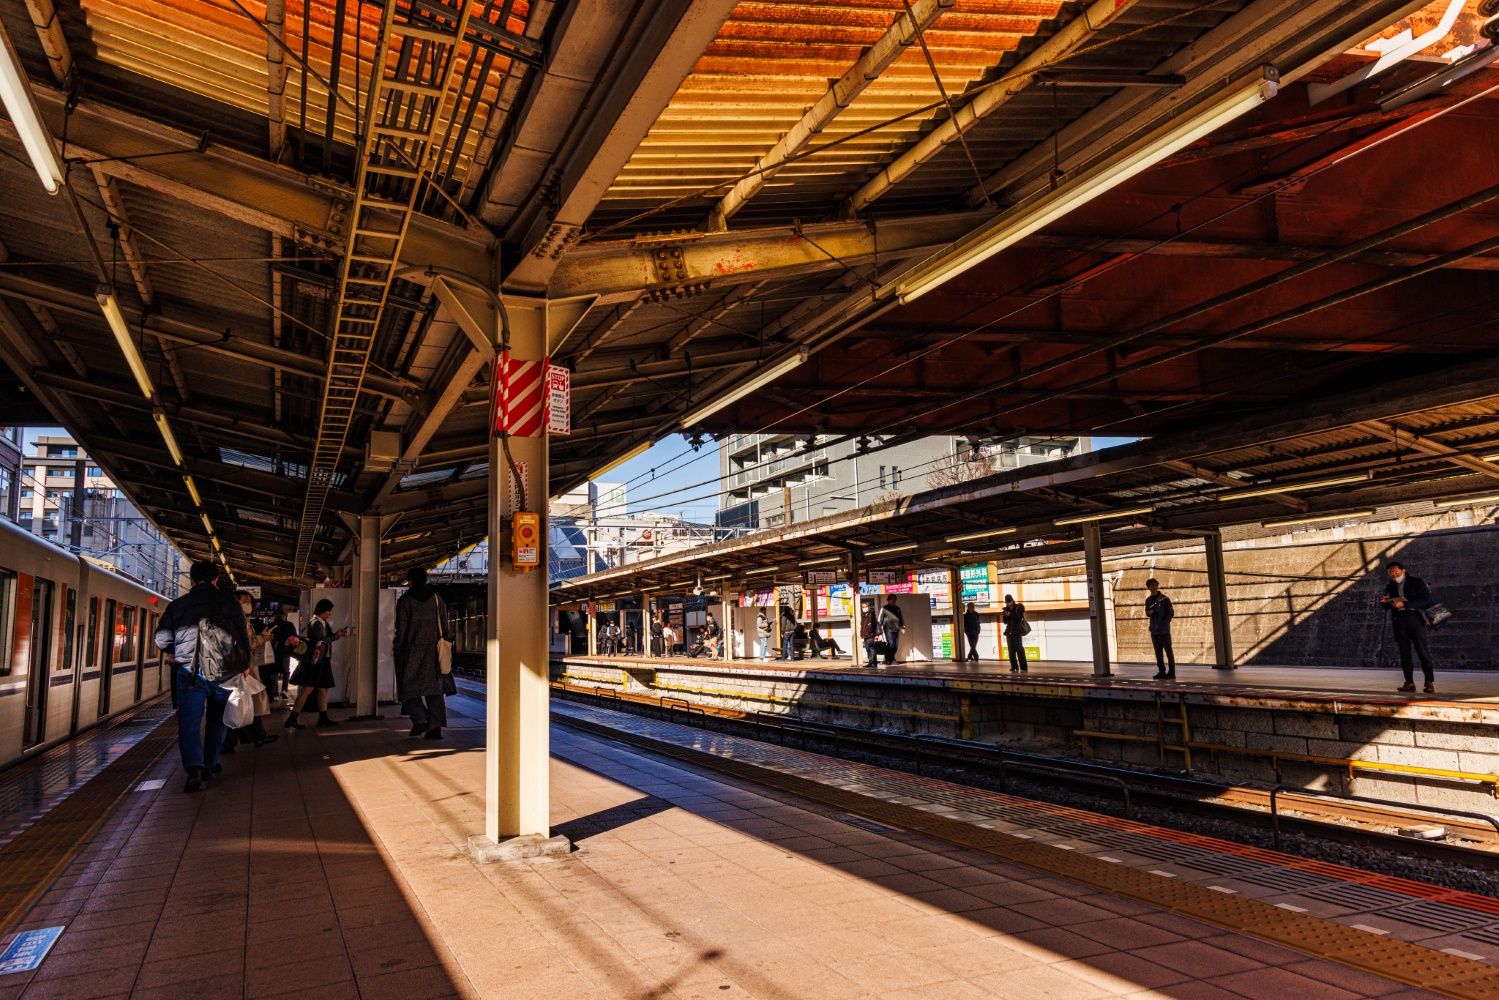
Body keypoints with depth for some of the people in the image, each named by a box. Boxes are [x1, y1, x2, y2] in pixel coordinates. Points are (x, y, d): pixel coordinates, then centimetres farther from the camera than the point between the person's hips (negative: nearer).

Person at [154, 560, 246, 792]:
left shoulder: (178, 605, 6)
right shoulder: (229, 601, 4)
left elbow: (161, 639, 1)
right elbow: (242, 634, 3)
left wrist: (177, 651, 21)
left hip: (189, 671, -1)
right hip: (224, 671, 1)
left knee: (189, 721, -1)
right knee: (217, 720, 19)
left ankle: (194, 769, -20)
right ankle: (209, 765, 26)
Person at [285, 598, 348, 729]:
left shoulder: (323, 623, 15)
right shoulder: (316, 624, -13)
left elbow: (328, 638, 11)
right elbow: (322, 641, -19)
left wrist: (338, 633, -1)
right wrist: (338, 635, -11)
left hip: (322, 661, 10)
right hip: (314, 661, -10)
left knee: (324, 688, 10)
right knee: (308, 689, -9)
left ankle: (323, 718, 14)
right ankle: (292, 719, -5)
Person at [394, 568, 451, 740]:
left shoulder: (405, 600, -4)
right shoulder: (436, 598, 6)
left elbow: (401, 628, -6)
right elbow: (445, 625, 5)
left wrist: (396, 649, 1)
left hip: (411, 650, -3)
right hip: (433, 650, 3)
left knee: (410, 685, 9)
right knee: (433, 687, 4)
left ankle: (419, 720, -6)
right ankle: (435, 727, -1)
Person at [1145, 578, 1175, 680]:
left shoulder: (1164, 599, -3)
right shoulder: (1148, 600, 11)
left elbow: (1171, 613, -4)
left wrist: (1164, 623, -13)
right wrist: (1149, 612, -9)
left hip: (1164, 630, -5)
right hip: (1154, 630, 5)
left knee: (1168, 651, -2)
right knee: (1158, 652, 8)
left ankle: (1171, 672, 2)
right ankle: (1161, 671, 13)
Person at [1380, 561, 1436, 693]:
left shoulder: (1416, 582, 3)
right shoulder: (1390, 586, 16)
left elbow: (1425, 600, -8)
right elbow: (1387, 607, 19)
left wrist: (1404, 604, -17)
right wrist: (1384, 601, -5)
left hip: (1414, 618, -4)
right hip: (1399, 621, 4)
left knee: (1423, 651, -6)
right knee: (1404, 652, 1)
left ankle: (1429, 683, -5)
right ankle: (1409, 682, 2)